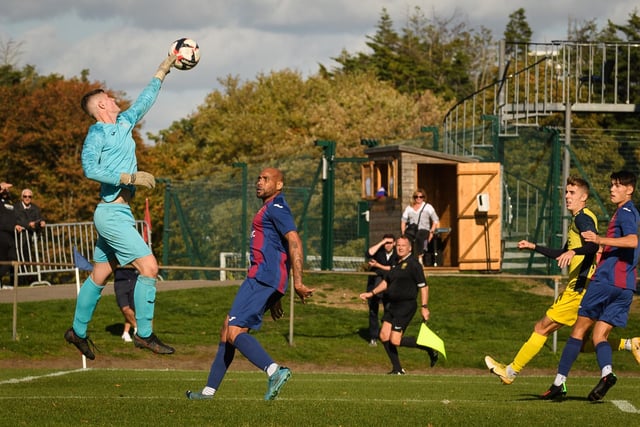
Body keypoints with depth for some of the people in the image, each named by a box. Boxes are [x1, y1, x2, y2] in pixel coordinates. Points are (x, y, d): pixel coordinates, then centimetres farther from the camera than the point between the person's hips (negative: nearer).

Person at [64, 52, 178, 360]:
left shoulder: (123, 124, 13)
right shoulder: (97, 131, -11)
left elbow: (144, 101, 28)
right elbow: (90, 169, -21)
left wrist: (163, 70, 32)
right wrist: (130, 177, -25)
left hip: (118, 214, 9)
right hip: (113, 214, -9)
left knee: (99, 276, 16)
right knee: (149, 267, -14)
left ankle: (78, 331, 26)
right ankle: (144, 334, -10)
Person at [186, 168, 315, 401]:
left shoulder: (276, 208, -7)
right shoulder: (269, 211, 26)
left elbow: (294, 243, -18)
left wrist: (298, 283, -26)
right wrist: (274, 298, 31)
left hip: (263, 277, -10)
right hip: (259, 278, 10)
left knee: (234, 332, -19)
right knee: (227, 330, 12)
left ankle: (274, 371, -32)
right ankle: (209, 391, 15)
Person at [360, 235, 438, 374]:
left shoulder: (413, 264, -12)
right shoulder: (396, 264, 14)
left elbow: (423, 286, -14)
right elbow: (386, 282, 26)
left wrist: (424, 307, -18)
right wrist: (371, 293, 18)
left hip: (406, 306, -9)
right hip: (392, 305, 9)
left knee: (395, 341, -12)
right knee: (384, 336, 3)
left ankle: (429, 348, 4)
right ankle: (397, 369, 13)